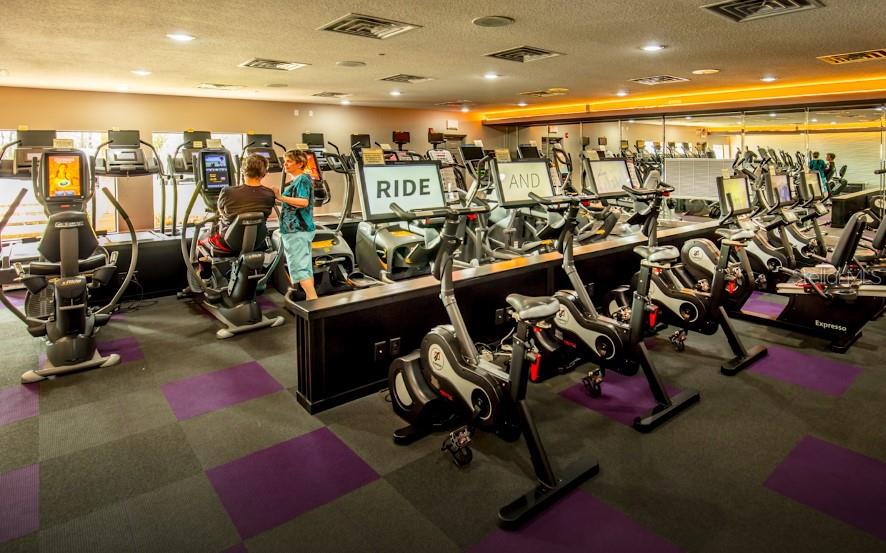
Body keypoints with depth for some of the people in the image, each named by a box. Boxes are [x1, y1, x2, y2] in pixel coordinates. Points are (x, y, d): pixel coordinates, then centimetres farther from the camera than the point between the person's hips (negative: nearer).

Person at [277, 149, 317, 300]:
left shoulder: (302, 179, -11)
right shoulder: (297, 180, 19)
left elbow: (303, 202, -25)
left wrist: (281, 197, -24)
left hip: (296, 230, -11)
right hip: (301, 229, 11)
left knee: (299, 267, -10)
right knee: (306, 267, 12)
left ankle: (313, 299, -10)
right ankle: (310, 299, 18)